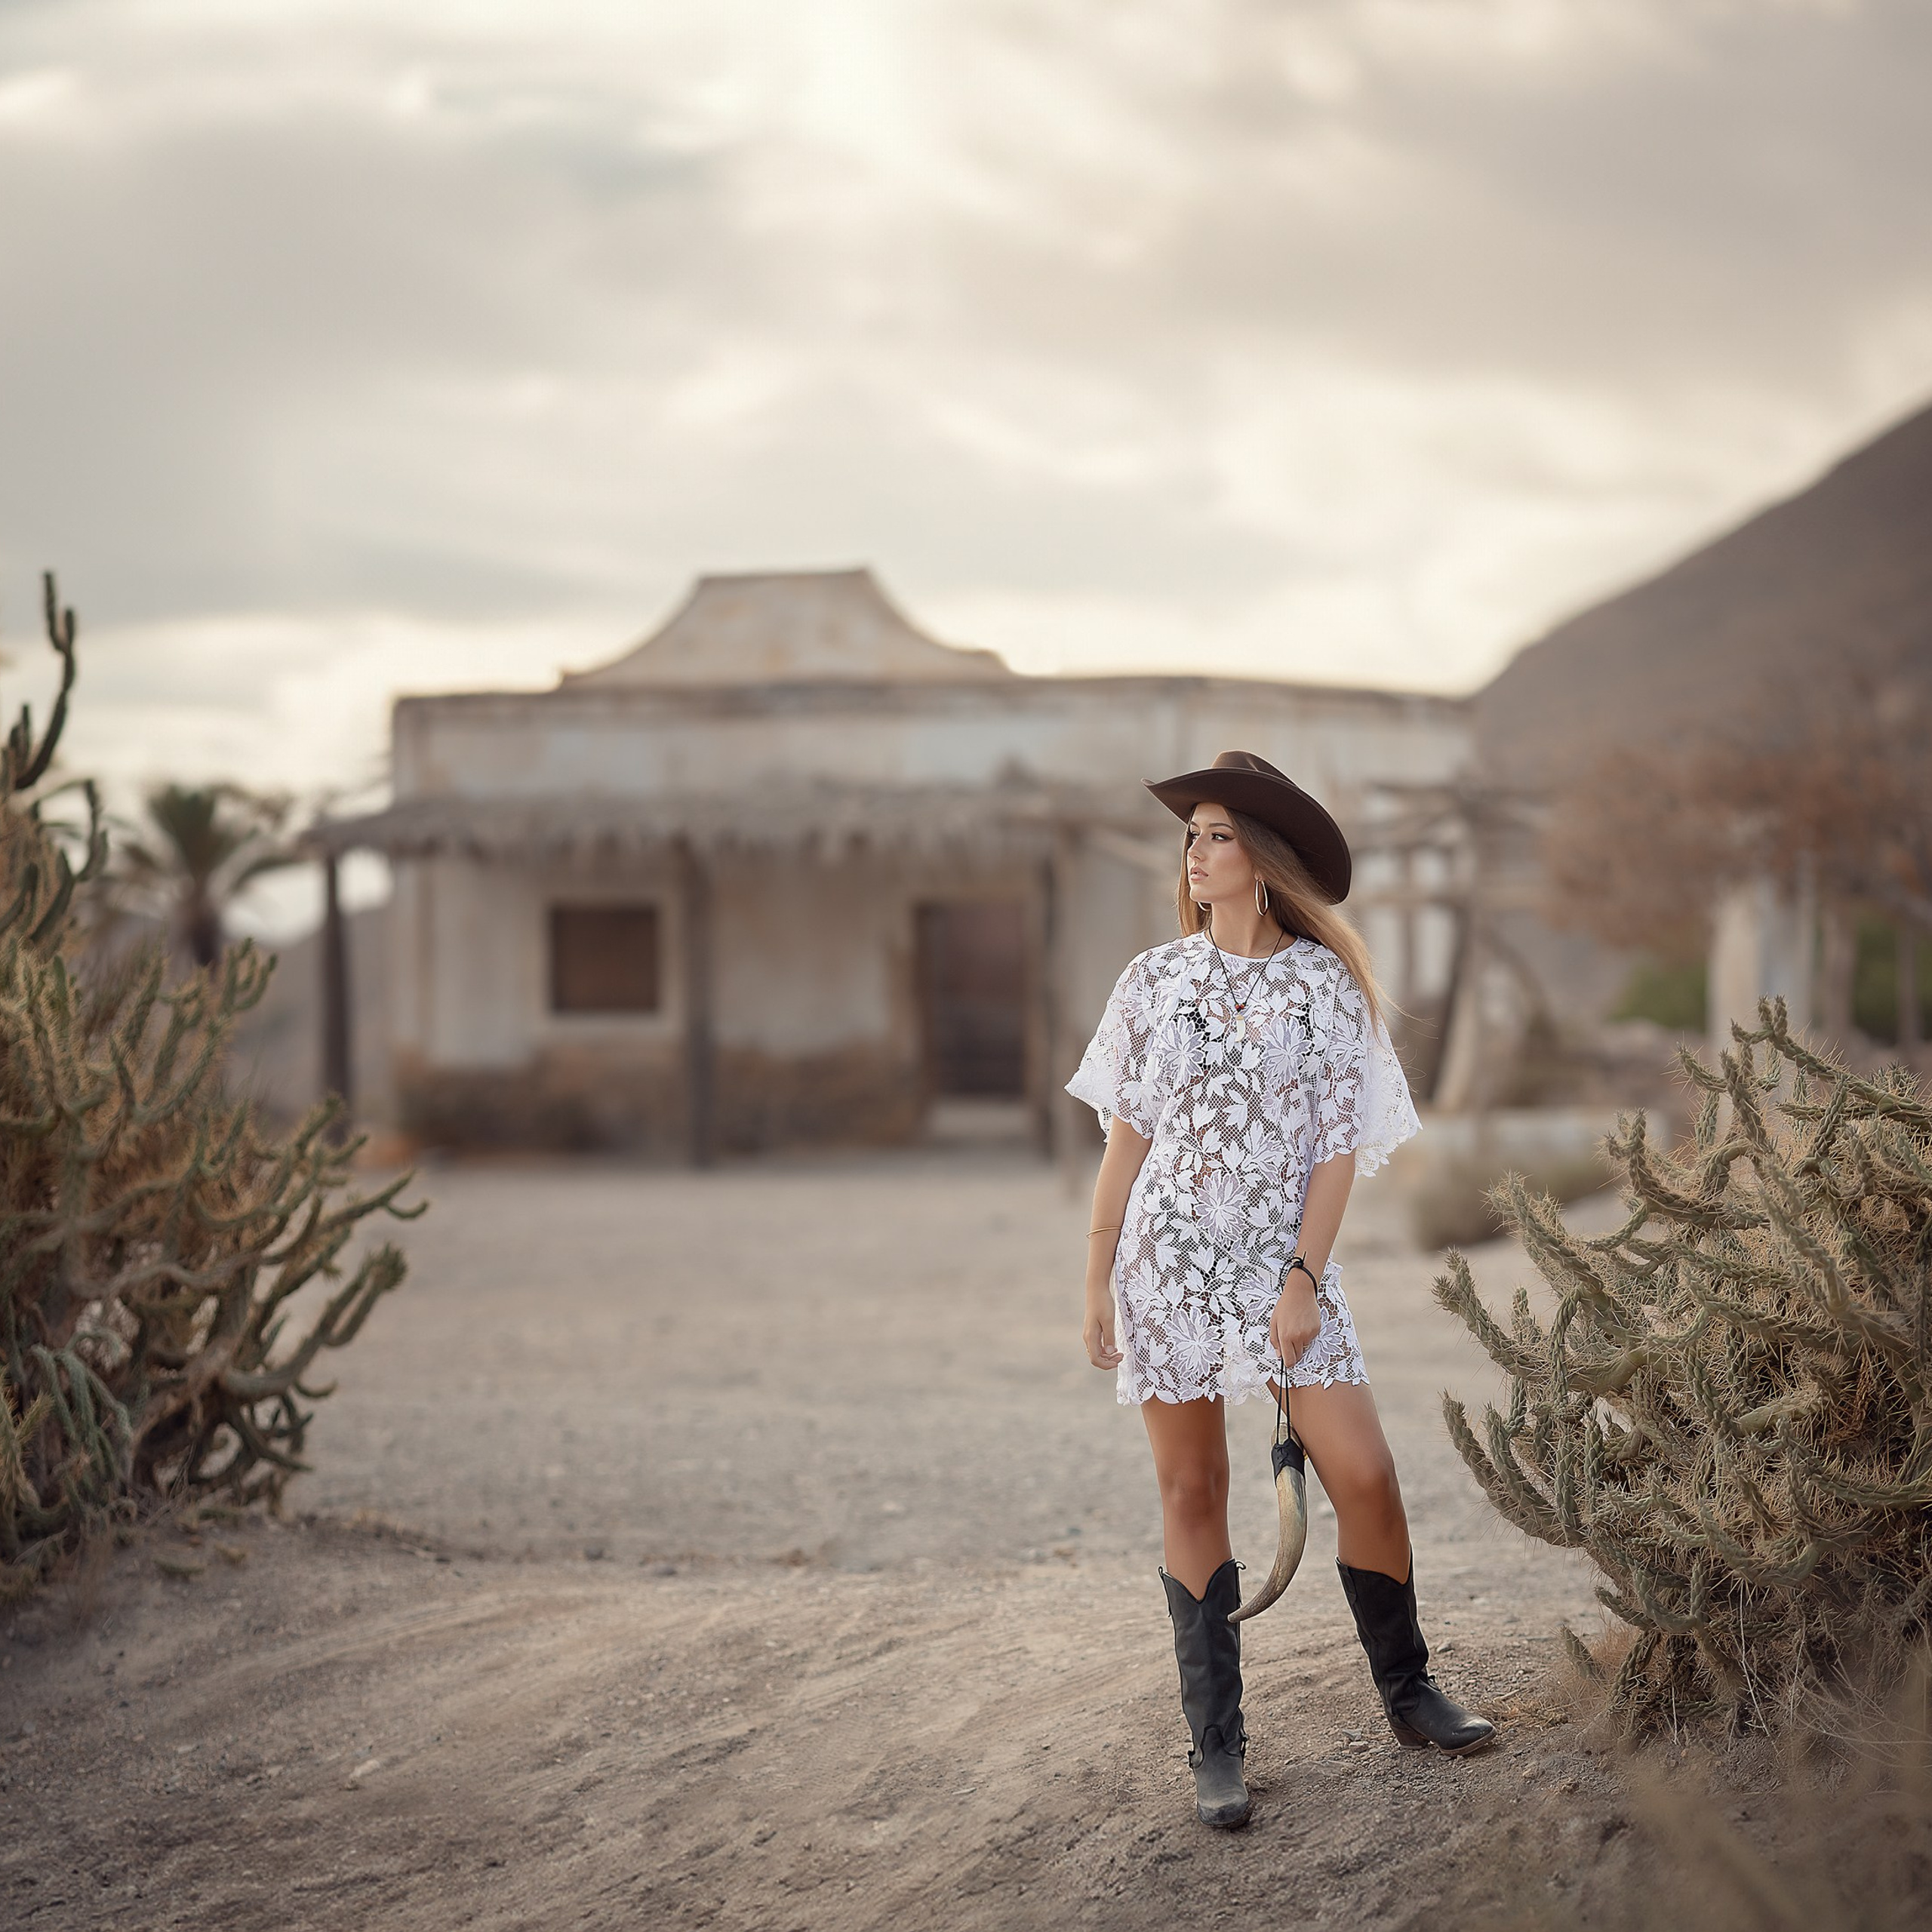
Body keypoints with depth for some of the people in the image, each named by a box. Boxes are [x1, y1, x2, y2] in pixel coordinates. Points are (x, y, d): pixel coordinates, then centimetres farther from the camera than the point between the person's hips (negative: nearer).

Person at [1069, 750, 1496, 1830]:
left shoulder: (1325, 985, 0)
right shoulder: (1157, 982, 5)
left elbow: (1339, 1143, -2)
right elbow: (1129, 1135, 7)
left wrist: (1303, 1277, -10)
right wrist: (1097, 1278, 4)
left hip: (1285, 1261, -1)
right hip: (1168, 1261, 1)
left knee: (1365, 1476, -8)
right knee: (1193, 1492, 3)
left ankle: (1408, 1692, 13)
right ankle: (1217, 1748, 9)